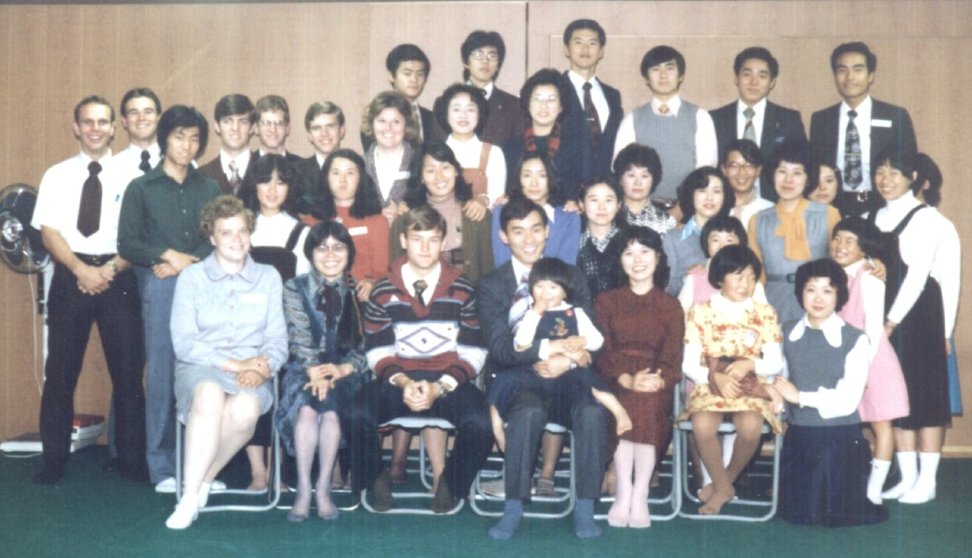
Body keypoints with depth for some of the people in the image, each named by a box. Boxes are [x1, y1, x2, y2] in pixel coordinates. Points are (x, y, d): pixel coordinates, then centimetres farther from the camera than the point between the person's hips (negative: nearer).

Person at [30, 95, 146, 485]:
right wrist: (82, 270, -13)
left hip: (118, 277, -1)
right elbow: (49, 232, 0)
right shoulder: (57, 176, 8)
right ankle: (54, 460, 13)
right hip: (70, 276, 1)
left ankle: (131, 459, 10)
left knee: (127, 370, 1)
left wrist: (109, 270, -13)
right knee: (60, 370, 3)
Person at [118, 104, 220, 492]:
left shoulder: (209, 189, 15)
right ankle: (161, 466, 6)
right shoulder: (141, 188, 10)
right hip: (160, 287, -2)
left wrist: (188, 263, -8)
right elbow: (127, 243, 2)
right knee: (162, 372, -2)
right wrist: (168, 255, -9)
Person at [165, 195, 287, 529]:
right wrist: (234, 364, -13)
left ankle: (203, 481, -15)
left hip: (252, 374, 1)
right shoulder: (192, 277, 9)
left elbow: (278, 340, 8)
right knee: (210, 396, -38)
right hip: (200, 368, -1)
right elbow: (183, 342, -1)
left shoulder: (268, 277, 15)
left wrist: (262, 369, -14)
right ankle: (190, 496, -30)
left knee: (246, 408, -36)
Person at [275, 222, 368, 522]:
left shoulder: (358, 292, 9)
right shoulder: (295, 289, 9)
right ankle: (303, 488, -25)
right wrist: (314, 370, -22)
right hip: (304, 369, 0)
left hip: (346, 372, 0)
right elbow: (299, 340, -3)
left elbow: (366, 346, 1)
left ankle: (323, 488, -21)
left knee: (331, 406, -32)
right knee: (306, 406, -33)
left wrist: (342, 369, -19)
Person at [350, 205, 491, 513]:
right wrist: (402, 382, -17)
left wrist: (439, 387, -16)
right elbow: (378, 352, 3)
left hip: (449, 381, 0)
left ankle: (450, 483, 2)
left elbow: (473, 352, -1)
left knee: (480, 423, -31)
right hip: (398, 380, 0)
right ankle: (375, 479, 2)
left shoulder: (463, 290, 3)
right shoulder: (383, 292, 5)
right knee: (358, 415, -30)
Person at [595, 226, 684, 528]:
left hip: (655, 385, 0)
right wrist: (627, 380, -21)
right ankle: (624, 492, -26)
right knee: (626, 404, -33)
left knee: (648, 404, -33)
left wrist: (659, 381, -23)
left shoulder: (670, 306, 13)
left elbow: (672, 356, 2)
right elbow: (602, 351, 0)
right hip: (615, 382, 0)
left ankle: (640, 496, -27)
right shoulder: (607, 301, 14)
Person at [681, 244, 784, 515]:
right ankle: (723, 487, -6)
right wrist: (715, 377, -18)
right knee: (702, 426, -32)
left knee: (750, 428, -32)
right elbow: (689, 364, 1)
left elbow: (775, 362, 4)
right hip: (709, 385, 0)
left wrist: (749, 364, -17)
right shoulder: (700, 313, 6)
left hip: (751, 387, 0)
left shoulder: (765, 314, 8)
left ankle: (727, 479, 1)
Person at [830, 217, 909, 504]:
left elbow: (874, 327, -17)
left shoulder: (868, 278, -14)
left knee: (879, 422, 3)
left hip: (870, 359, -7)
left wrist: (863, 367, -17)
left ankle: (874, 490, 7)